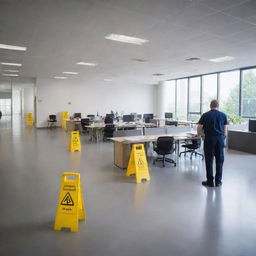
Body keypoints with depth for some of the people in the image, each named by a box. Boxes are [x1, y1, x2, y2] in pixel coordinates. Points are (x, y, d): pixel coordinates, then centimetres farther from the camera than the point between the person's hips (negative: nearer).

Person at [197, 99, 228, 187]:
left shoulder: (205, 115, 1)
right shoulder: (223, 115, 7)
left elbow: (199, 130, 0)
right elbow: (225, 131, 9)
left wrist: (204, 132, 21)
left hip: (209, 139, -2)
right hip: (220, 139, 2)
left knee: (209, 160, 5)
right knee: (219, 160, 10)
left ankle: (210, 181, 11)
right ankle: (218, 181, 16)